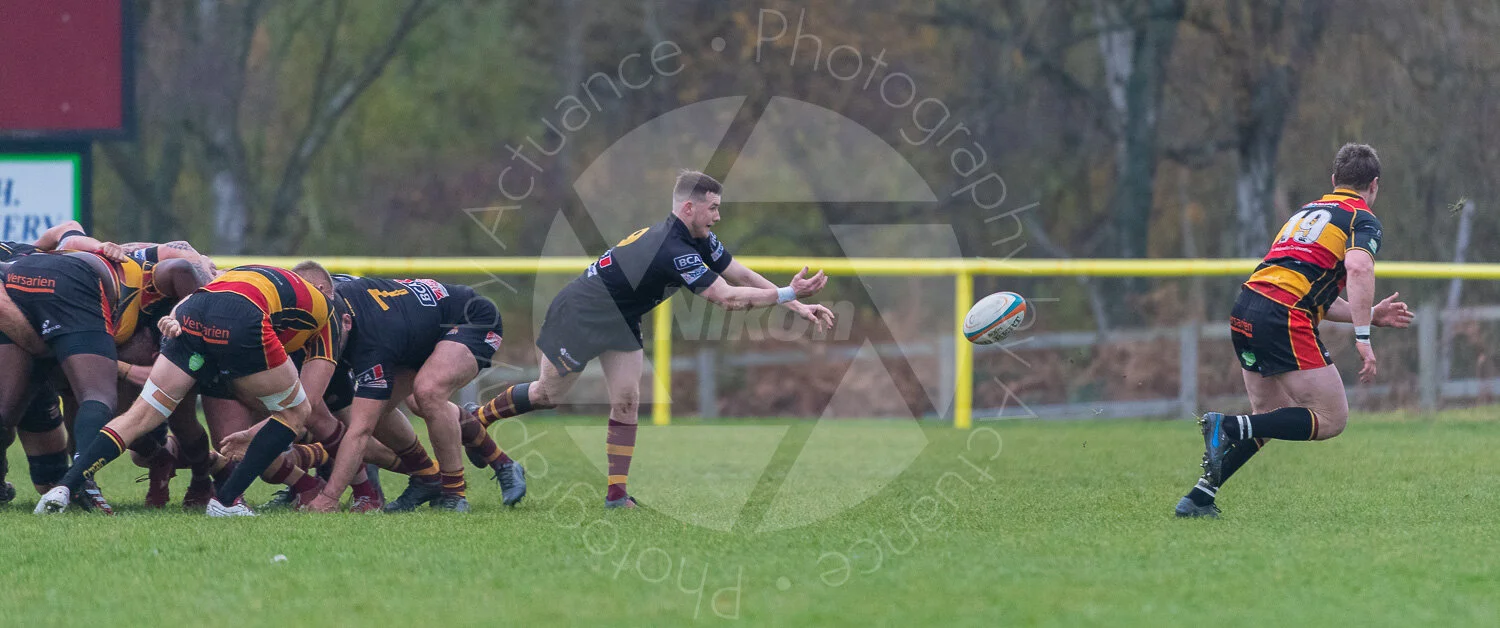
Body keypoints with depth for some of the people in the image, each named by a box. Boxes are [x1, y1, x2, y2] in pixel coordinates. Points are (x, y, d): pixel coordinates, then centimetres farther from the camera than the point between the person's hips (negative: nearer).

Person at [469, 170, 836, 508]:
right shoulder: (673, 251, -36)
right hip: (580, 315, -9)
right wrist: (787, 294, -34)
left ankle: (616, 495, 0)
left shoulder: (699, 241, -6)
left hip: (620, 321, 9)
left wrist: (798, 306, -6)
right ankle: (475, 420, 27)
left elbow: (742, 276, 0)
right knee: (547, 395, 6)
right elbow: (726, 298, -38)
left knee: (626, 403, -1)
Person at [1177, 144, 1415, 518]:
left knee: (1272, 417, 22)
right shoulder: (1362, 220, 4)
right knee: (1332, 420, -1)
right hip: (1284, 319, -8)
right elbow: (1358, 269, -18)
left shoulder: (1308, 211, 29)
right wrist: (1363, 337, -18)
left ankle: (1199, 497, 14)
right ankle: (1229, 427, -16)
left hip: (1245, 311, 8)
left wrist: (1371, 314, 33)